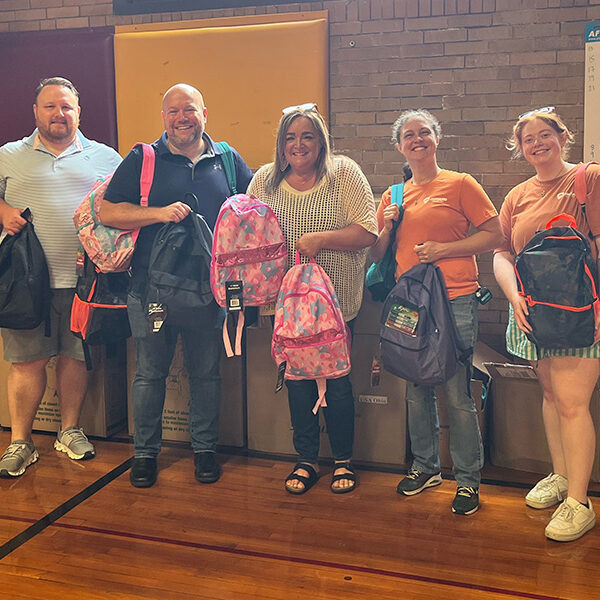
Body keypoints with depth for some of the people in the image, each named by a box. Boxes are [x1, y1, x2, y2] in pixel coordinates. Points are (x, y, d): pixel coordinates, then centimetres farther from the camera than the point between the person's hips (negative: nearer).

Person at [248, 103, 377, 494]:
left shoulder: (344, 173, -5)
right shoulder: (265, 179, 4)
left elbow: (367, 231, -12)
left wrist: (320, 238, -23)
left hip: (336, 300, -3)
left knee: (336, 380, 4)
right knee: (297, 379, 9)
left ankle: (344, 460, 24)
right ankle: (307, 460, 26)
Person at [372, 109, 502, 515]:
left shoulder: (460, 184, 2)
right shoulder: (393, 196, 15)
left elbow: (494, 235, -2)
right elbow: (377, 255, 18)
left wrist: (444, 248, -12)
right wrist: (387, 228, -1)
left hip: (454, 302, -4)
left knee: (457, 394, -4)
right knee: (417, 391, 11)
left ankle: (469, 479, 11)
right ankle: (426, 467, 28)